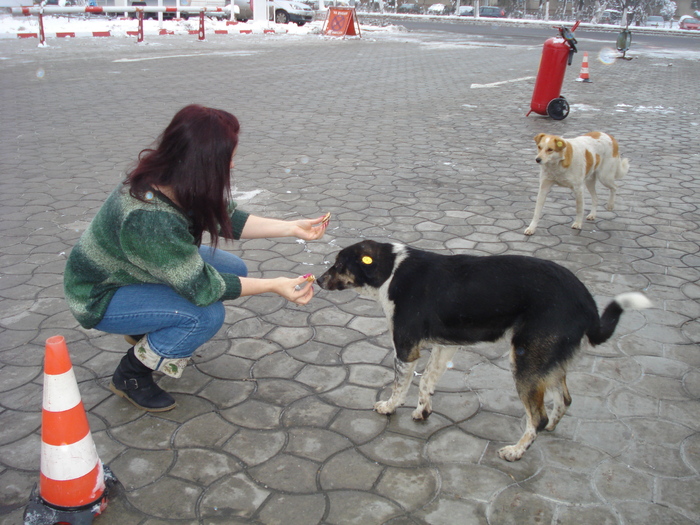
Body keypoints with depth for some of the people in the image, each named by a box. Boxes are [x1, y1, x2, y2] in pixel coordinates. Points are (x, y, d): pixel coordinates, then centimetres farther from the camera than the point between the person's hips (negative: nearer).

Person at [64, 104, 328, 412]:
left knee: (234, 270, -1)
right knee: (206, 315, -26)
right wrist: (274, 286, -25)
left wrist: (293, 228, -8)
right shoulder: (148, 219, -40)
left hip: (139, 269, 9)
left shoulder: (173, 181, -16)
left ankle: (146, 332, 16)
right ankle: (131, 376, -1)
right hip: (100, 296, -8)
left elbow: (229, 220, -2)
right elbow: (201, 286, -31)